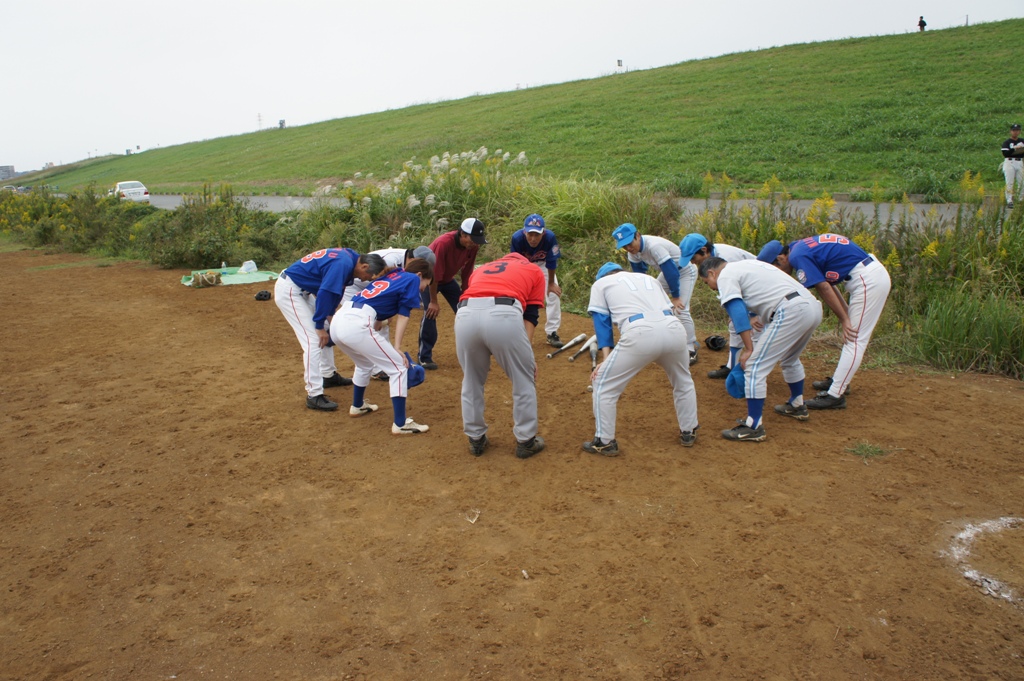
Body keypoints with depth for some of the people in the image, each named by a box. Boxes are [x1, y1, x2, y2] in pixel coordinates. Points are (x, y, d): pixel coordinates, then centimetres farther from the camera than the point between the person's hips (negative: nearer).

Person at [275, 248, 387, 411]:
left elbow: (334, 290, 12)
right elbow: (324, 294, -26)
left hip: (301, 290, 10)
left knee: (326, 332, 18)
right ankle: (314, 396, -12)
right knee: (314, 339, -14)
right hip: (288, 291, -10)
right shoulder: (343, 264, -26)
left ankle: (329, 375, 33)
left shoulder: (349, 257, 4)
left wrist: (329, 315, 6)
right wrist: (320, 326, -18)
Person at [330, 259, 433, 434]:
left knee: (365, 364, 33)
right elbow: (403, 316, 2)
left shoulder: (391, 274, 30)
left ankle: (357, 406, 50)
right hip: (356, 326, -8)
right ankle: (400, 424, 0)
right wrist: (397, 348, -3)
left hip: (337, 322, 8)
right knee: (399, 368, 1)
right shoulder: (413, 279, 11)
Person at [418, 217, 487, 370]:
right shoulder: (443, 243, -36)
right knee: (430, 313, -19)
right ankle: (425, 357, -8)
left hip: (448, 279, 6)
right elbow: (434, 274, -30)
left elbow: (467, 272, -4)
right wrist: (433, 301, -25)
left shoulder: (473, 246, -18)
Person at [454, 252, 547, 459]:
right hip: (504, 315, -3)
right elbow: (530, 316, 17)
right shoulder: (534, 270, 30)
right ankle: (525, 441, 26)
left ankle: (476, 440, 33)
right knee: (524, 379, 17)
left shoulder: (481, 269, 39)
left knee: (471, 381, 23)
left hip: (465, 315, 3)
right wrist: (525, 354, 11)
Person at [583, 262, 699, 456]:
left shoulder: (601, 283, 25)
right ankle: (688, 433, 41)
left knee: (603, 384, 14)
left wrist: (605, 357, 6)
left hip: (640, 333, -5)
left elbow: (602, 321, 14)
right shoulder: (647, 278, 36)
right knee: (683, 382, 32)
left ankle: (605, 442, 17)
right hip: (674, 329, 5)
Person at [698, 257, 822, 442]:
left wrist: (748, 348, -12)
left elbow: (738, 312, -11)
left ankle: (754, 427, -3)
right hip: (813, 306, 10)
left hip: (791, 311, -10)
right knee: (789, 360, 32)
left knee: (755, 367, -5)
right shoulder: (746, 265, 30)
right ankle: (797, 406, 48)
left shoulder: (725, 276, 3)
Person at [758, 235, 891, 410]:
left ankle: (835, 395, -6)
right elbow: (827, 283, 14)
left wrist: (844, 319, -11)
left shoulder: (798, 256, -14)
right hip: (874, 273, 10)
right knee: (851, 335, 20)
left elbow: (824, 289, -17)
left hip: (867, 280, -10)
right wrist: (847, 314, 11)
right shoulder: (800, 246, 14)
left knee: (854, 339, -8)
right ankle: (839, 380, 34)